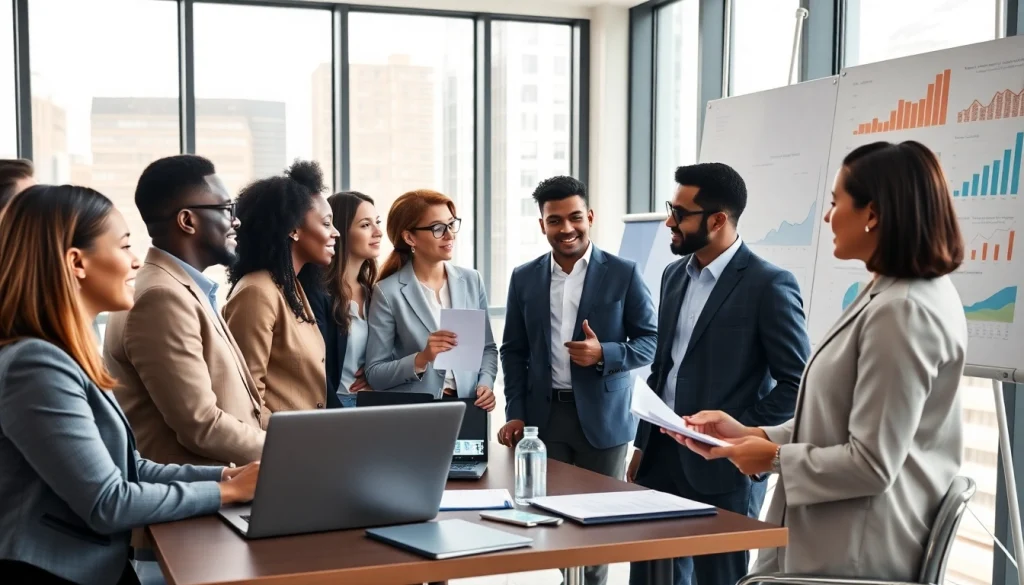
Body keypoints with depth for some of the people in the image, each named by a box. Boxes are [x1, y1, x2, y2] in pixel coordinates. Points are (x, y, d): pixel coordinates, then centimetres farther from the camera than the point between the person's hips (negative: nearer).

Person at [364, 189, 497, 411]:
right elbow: (374, 374, -8)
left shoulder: (471, 280, 4)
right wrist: (421, 359, -21)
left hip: (468, 407, 3)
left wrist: (485, 384, -6)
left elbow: (487, 348, 10)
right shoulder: (388, 292, -8)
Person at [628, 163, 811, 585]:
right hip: (661, 456, 7)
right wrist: (643, 444, 15)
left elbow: (797, 383, -12)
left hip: (722, 468, -7)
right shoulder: (675, 275, 9)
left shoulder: (769, 284, -13)